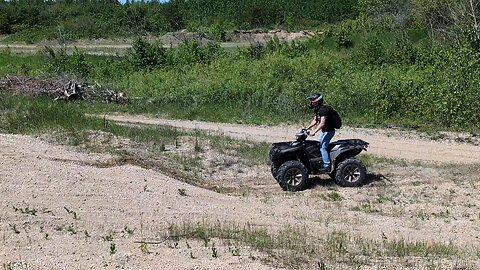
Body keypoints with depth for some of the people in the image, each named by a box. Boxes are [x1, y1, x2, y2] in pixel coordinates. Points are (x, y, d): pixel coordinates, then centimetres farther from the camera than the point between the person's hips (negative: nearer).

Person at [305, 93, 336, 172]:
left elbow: (322, 123, -31)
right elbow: (315, 121, 15)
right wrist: (307, 128, 8)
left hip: (329, 131, -11)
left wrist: (314, 132, -34)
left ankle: (327, 166, -13)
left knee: (322, 147, -15)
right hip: (324, 131, 11)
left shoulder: (323, 110, -23)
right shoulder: (317, 110, 8)